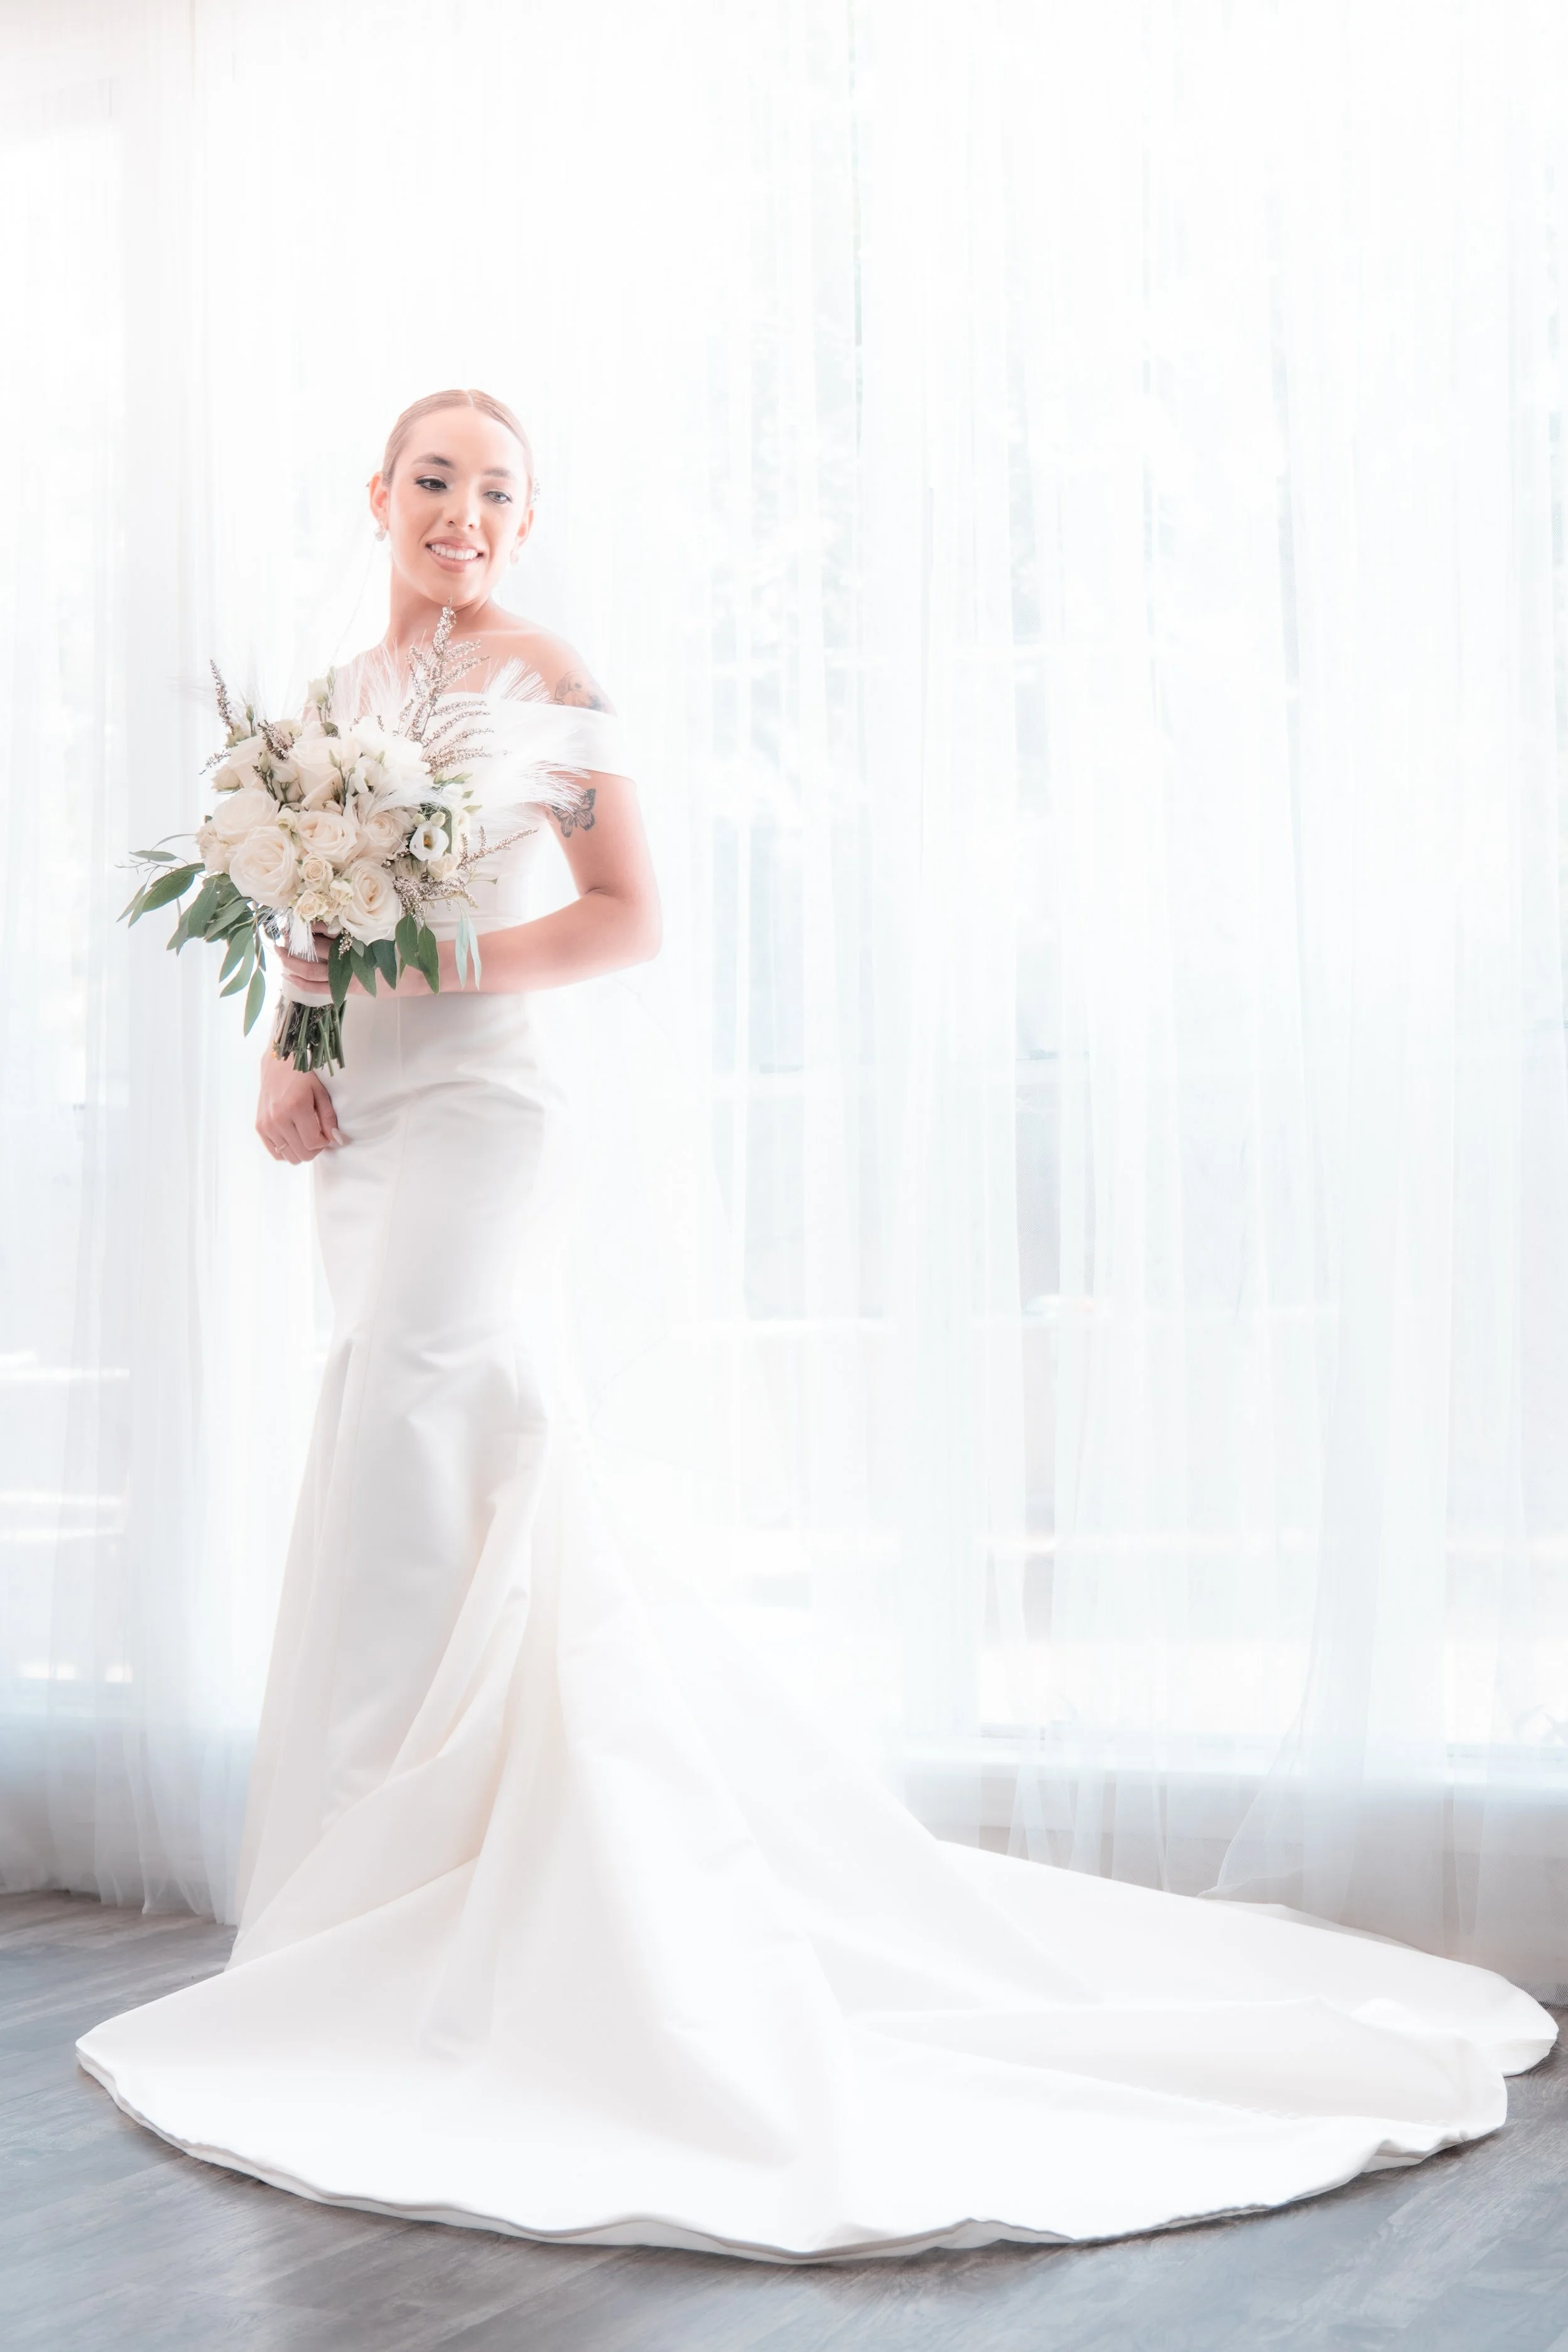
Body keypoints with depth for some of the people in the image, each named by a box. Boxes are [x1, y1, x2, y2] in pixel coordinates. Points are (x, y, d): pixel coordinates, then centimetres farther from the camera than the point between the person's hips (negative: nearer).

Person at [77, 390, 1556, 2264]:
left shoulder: (544, 685, -3)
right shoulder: (334, 696, 16)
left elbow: (629, 915, -5)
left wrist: (453, 958, -17)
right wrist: (282, 1055, 3)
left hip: (471, 1111, -7)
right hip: (355, 1131, 7)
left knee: (398, 1523, -9)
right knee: (478, 1503, 10)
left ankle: (346, 1953, 0)